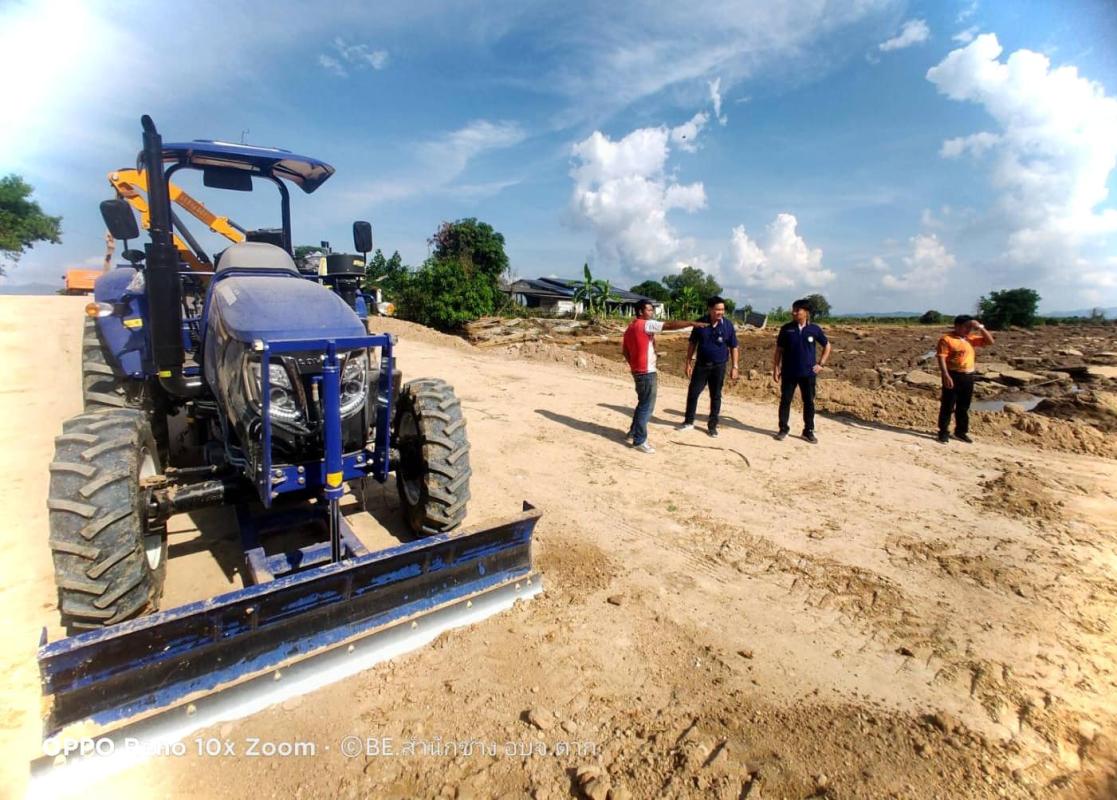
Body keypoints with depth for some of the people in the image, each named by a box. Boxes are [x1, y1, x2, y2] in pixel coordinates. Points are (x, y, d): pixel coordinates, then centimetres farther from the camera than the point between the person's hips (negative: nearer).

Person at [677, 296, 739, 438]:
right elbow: (692, 344, 3)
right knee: (692, 393, 4)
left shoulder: (728, 325, -6)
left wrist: (734, 367, -3)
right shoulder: (700, 323, -5)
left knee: (715, 396, 7)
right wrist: (688, 363, 0)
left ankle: (712, 426, 19)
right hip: (701, 365, 1)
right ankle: (689, 422, 20)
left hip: (719, 366, -1)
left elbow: (733, 347, 0)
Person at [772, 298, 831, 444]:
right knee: (785, 401, 3)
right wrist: (775, 369, -3)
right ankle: (783, 429, 15)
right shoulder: (786, 329, -2)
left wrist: (821, 364, 4)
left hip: (808, 373, 1)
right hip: (788, 372, 0)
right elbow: (778, 350, 2)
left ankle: (808, 431, 18)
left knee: (809, 402, 7)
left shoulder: (814, 329, -1)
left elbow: (827, 346, 12)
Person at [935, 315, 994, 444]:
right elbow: (941, 358, -15)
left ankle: (961, 431, 23)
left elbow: (990, 341, 14)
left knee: (964, 407, 13)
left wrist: (980, 328, 3)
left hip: (968, 376, 7)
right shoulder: (947, 339, -9)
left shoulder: (971, 338, 12)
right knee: (948, 406, -2)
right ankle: (943, 432, 5)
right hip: (953, 375, -7)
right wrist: (946, 376, -22)